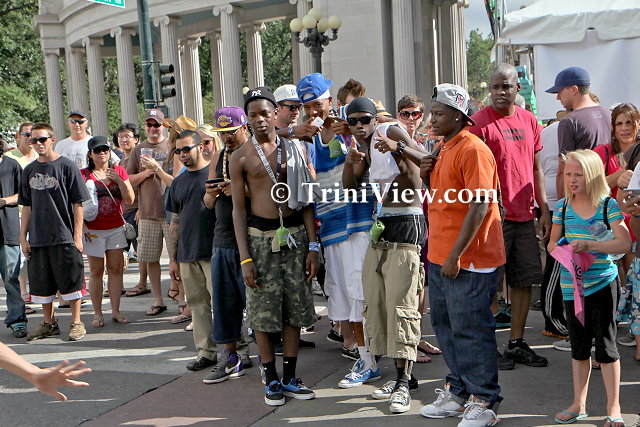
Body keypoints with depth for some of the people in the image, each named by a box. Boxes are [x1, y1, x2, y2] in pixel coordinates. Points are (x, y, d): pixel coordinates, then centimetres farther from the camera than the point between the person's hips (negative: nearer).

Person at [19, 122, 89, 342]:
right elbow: (27, 206, 14)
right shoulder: (29, 171, 9)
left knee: (70, 281, 2)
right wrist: (23, 237, 9)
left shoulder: (66, 166, -5)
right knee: (42, 284, 11)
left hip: (64, 237, -5)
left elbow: (78, 203, -5)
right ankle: (49, 323, 26)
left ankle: (76, 323, 15)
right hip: (37, 239, 5)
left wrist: (77, 235, -9)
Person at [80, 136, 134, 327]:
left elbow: (129, 200, 3)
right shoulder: (83, 174, -1)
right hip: (94, 230, -3)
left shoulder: (119, 171, 8)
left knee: (116, 269, 4)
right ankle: (97, 313, 10)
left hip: (116, 228, 3)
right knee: (96, 271, 2)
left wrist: (119, 180, -9)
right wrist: (82, 225, -10)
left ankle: (116, 311, 11)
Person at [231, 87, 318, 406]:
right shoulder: (241, 157, 1)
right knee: (263, 310, 1)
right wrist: (244, 257, -7)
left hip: (295, 233, 2)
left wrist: (312, 245, 1)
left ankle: (290, 377, 17)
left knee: (294, 307, 5)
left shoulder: (293, 150, 6)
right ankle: (271, 380, 14)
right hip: (260, 235, -2)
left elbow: (306, 200, 7)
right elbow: (238, 208, -1)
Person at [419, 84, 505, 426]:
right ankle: (459, 391, 30)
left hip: (468, 259, -10)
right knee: (444, 323, 16)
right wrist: (425, 175, 3)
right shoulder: (442, 148, 15)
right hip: (439, 256, 10)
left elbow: (479, 205, -21)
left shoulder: (473, 150, -15)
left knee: (470, 328, -3)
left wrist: (456, 255, -23)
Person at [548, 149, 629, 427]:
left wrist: (588, 245, -25)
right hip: (571, 285, 4)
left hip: (602, 283, -4)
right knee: (579, 346, 15)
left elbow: (624, 243, -16)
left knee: (606, 345, 2)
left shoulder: (609, 205, -8)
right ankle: (578, 405, 26)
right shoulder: (562, 207, 4)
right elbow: (552, 242, 14)